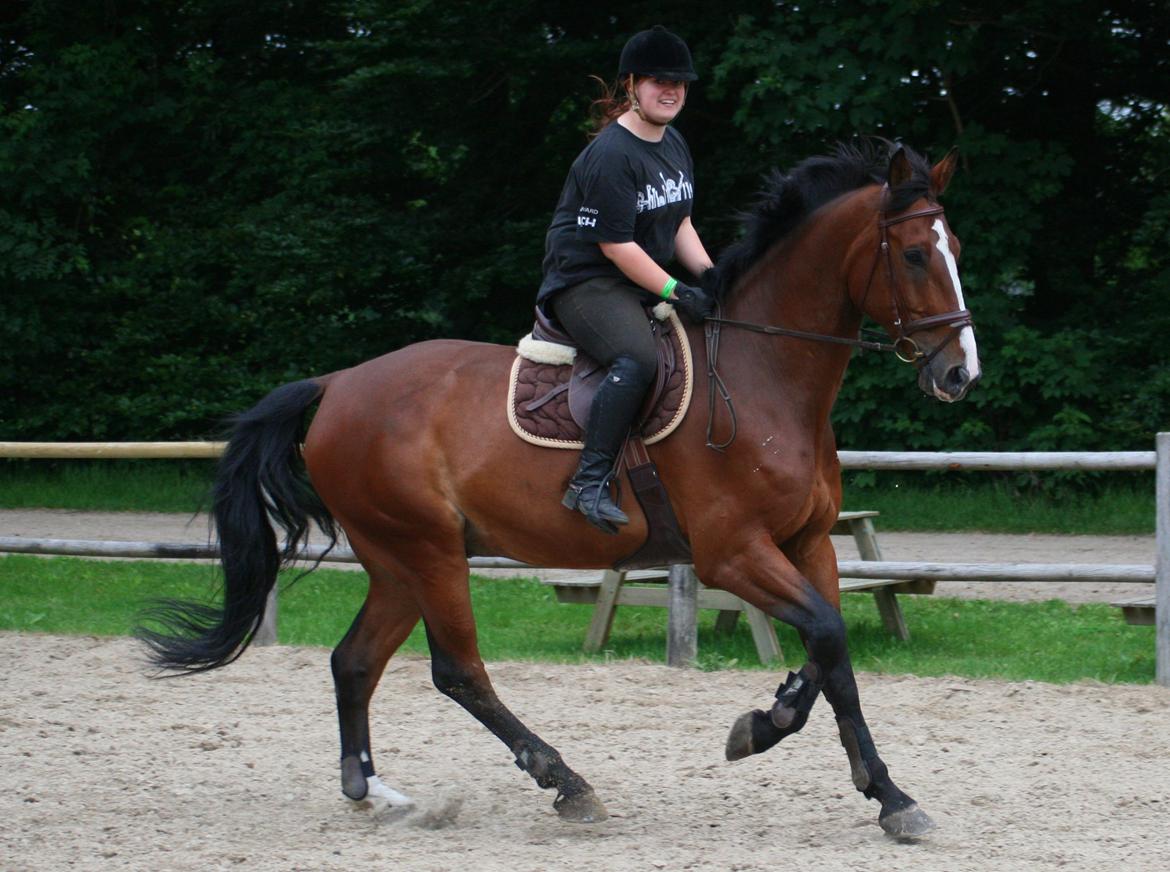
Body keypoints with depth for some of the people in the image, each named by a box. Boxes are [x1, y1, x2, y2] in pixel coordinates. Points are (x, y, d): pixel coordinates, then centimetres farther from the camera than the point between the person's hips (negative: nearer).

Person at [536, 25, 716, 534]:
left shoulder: (674, 146, 13)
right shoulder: (610, 156, -18)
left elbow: (679, 223, 19)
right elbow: (616, 244, -21)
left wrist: (710, 277, 3)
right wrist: (675, 292, -23)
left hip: (650, 281, 10)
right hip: (587, 282, -10)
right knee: (637, 359, -35)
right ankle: (590, 483, -35)